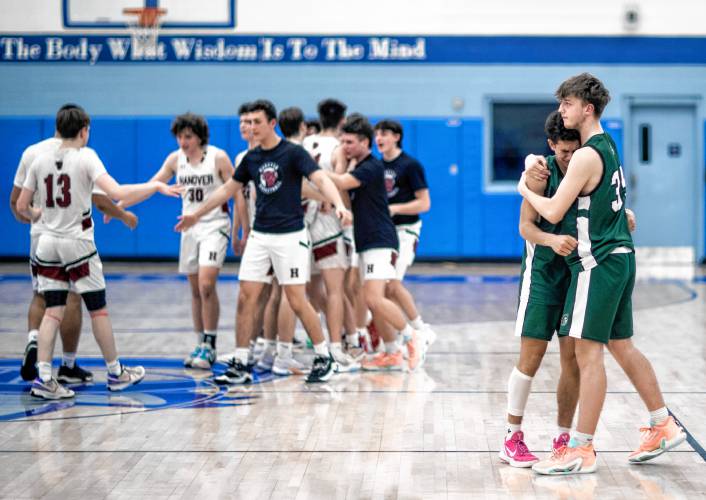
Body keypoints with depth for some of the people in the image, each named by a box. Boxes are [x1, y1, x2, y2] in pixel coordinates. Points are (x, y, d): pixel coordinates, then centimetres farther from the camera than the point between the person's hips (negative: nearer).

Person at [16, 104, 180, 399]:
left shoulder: (40, 161, 4)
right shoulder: (85, 156, -9)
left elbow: (21, 206, 7)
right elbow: (116, 192, -21)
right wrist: (155, 186, -12)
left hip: (48, 243, 4)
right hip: (78, 243, -4)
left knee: (53, 311, 4)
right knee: (98, 310, 8)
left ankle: (43, 378, -5)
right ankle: (116, 373, 20)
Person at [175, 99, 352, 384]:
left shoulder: (293, 153, -8)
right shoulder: (251, 158, 9)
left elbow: (321, 180, -20)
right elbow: (228, 189, 22)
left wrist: (339, 205, -39)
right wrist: (197, 214, 27)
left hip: (290, 236, -6)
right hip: (259, 236, 6)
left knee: (297, 301, -5)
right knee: (245, 298, 0)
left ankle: (324, 358, 11)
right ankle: (240, 366, 6)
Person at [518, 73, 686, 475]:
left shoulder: (587, 156, -16)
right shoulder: (608, 145, 14)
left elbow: (554, 212, -16)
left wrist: (525, 190, 3)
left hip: (598, 261, -10)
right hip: (619, 257, 10)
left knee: (589, 352, -7)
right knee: (622, 346, 17)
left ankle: (582, 450, -5)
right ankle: (664, 426, 24)